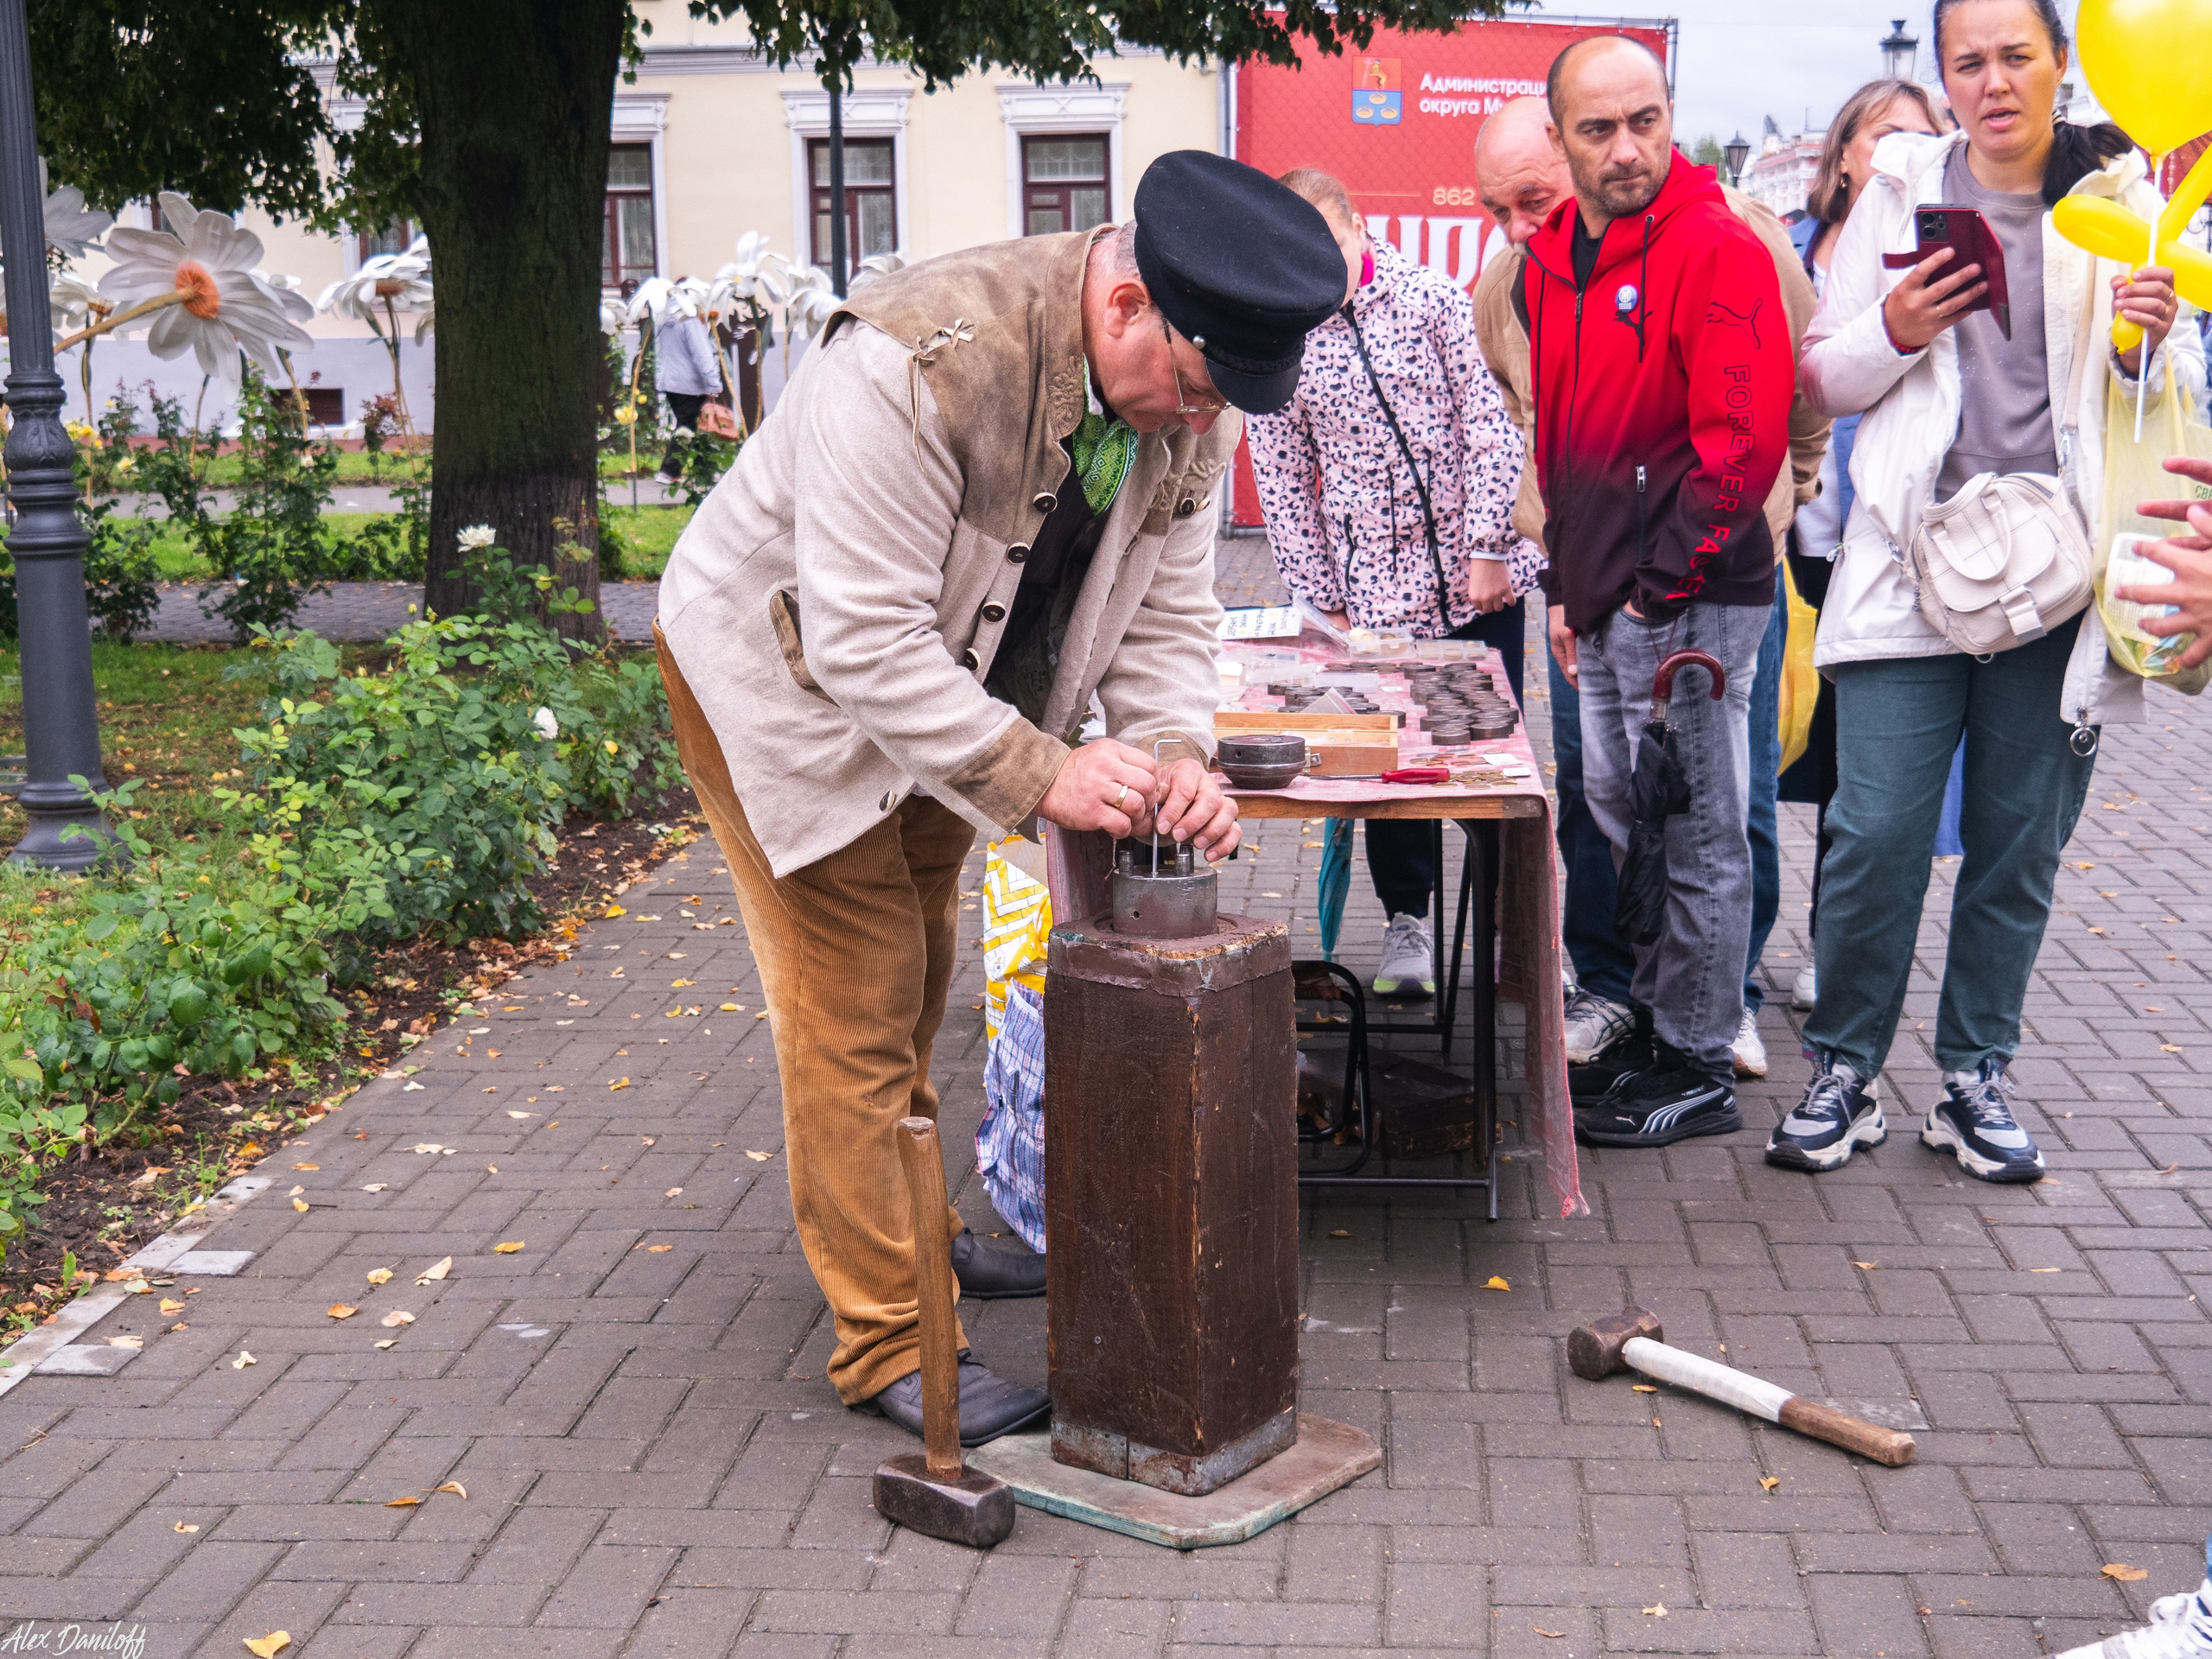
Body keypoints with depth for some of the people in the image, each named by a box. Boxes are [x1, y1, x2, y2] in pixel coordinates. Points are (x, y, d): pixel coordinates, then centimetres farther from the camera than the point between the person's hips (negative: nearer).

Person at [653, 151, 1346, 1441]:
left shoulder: (1189, 395, -15)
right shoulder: (922, 363, -38)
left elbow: (1165, 613, -6)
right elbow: (862, 638, -37)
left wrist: (1173, 756, -24)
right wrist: (1042, 774, -40)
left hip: (933, 683, 7)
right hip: (786, 673, -7)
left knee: (918, 982, 21)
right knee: (856, 1012, -5)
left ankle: (913, 1234, 41)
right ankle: (888, 1344, 6)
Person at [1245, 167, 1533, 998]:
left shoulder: (1430, 297, -1)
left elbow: (1488, 424, -2)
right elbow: (1284, 485, 4)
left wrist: (1489, 547, -7)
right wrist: (1323, 601, 1)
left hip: (1480, 578, 0)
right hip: (1377, 589, 0)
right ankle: (1407, 918, 23)